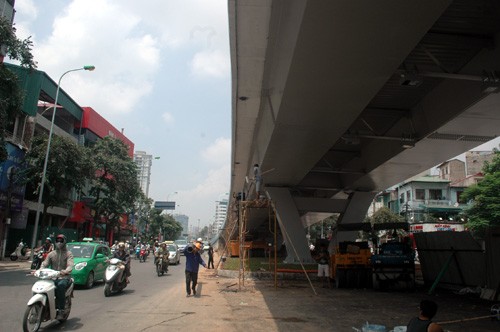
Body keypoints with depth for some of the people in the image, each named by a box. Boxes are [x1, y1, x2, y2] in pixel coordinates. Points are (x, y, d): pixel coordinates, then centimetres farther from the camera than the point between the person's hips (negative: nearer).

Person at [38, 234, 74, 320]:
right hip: (53, 278, 4)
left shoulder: (68, 254, 4)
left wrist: (65, 271, -34)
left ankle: (60, 310, -31)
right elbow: (45, 264, 9)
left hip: (64, 278, -4)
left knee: (60, 285, -37)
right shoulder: (51, 254, 17)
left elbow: (70, 265, -12)